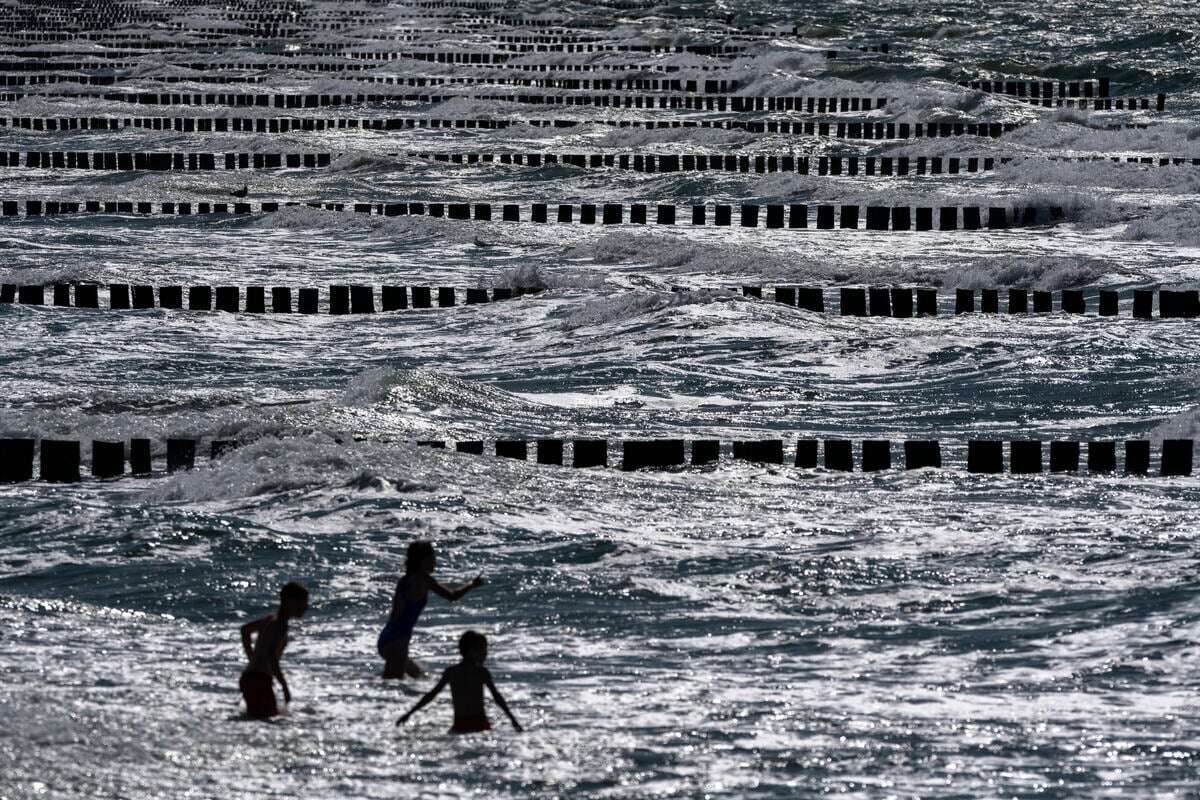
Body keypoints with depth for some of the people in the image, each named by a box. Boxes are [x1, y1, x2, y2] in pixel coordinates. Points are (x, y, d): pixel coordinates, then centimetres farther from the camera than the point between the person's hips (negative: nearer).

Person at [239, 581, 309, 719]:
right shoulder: (280, 624, -14)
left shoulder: (272, 619, 15)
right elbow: (270, 656, -28)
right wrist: (284, 686, -27)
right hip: (258, 680, -10)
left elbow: (245, 629, 33)